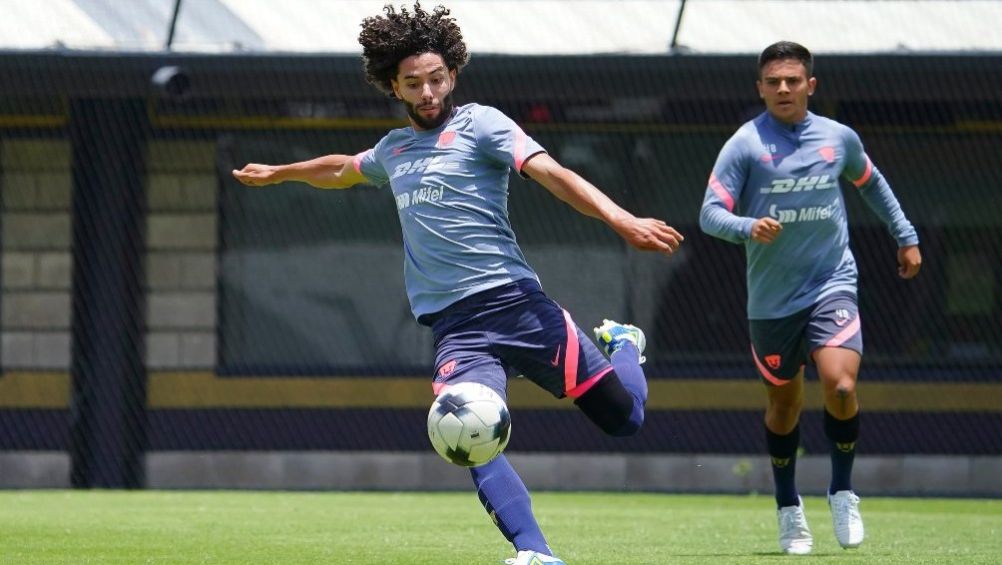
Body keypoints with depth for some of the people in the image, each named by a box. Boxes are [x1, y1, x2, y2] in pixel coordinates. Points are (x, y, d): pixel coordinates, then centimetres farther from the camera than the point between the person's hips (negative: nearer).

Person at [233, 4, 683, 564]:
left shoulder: (478, 124, 0)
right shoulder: (393, 150, 19)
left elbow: (551, 173, -14)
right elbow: (340, 170, 43)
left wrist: (621, 219, -28)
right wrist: (277, 173, 58)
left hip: (514, 302, -4)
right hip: (456, 327, 4)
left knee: (624, 418, -1)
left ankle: (624, 345, 33)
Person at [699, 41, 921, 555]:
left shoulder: (839, 138, 4)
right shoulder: (745, 145, -6)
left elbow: (870, 183, 24)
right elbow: (710, 213, -11)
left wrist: (905, 237, 28)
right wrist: (749, 228, -30)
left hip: (832, 288, 0)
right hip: (772, 299, 0)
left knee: (841, 386, -19)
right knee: (784, 402, 9)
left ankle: (842, 492, 2)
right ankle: (788, 507, 29)